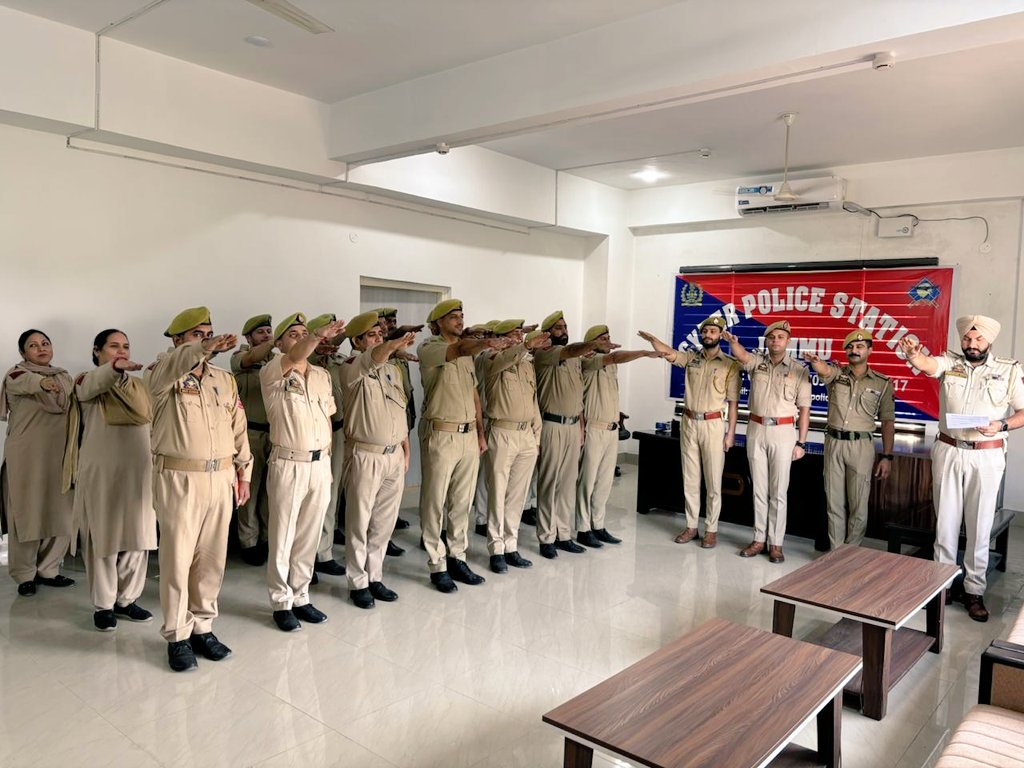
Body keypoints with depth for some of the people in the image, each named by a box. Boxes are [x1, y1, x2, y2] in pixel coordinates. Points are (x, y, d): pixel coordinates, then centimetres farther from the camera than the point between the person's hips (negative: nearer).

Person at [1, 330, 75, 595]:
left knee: (60, 513, 5)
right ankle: (25, 574, 11)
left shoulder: (64, 378, 15)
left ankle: (47, 570, 18)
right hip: (27, 455, -5)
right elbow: (28, 382, -27)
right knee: (27, 513, 0)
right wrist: (43, 382, -48)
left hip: (59, 454, 5)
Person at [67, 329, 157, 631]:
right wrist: (115, 367, -45)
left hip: (137, 470, 4)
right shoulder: (86, 382, 0)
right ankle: (103, 605, 11)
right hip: (101, 470, -4)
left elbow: (146, 415, 6)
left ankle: (126, 599, 19)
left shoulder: (138, 385, 17)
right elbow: (95, 383, -26)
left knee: (136, 537, 6)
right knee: (103, 537, 0)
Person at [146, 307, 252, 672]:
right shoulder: (163, 373, -3)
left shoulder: (224, 378, 12)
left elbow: (238, 427, 14)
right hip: (179, 478, -4)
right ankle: (177, 636, 16)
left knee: (211, 558, 11)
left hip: (220, 477, 5)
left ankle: (202, 627, 24)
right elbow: (171, 367, -29)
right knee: (178, 558, 2)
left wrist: (243, 470, 12)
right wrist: (204, 349, -47)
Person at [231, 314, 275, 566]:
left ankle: (267, 538, 22)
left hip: (276, 431, 3)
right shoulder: (239, 356, 1)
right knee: (250, 488, 3)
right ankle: (249, 542, 15)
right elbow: (251, 358, -21)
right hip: (251, 432, -3)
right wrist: (279, 339, -33)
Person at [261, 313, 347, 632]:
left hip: (320, 464, 5)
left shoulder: (322, 375, 11)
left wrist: (328, 459, 12)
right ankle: (281, 603, 18)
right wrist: (318, 335, -48)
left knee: (309, 537, 12)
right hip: (288, 464, -5)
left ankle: (301, 598, 24)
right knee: (282, 538, 6)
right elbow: (295, 358, -30)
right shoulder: (272, 373, -7)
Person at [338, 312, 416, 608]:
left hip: (394, 455, 6)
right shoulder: (352, 368, -9)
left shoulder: (393, 369, 12)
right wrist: (395, 345, -54)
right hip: (365, 456, -6)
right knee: (359, 523, 5)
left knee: (384, 522, 13)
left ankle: (375, 577, 26)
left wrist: (406, 450, 13)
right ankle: (358, 583, 17)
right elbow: (372, 359, -33)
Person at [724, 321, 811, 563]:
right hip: (756, 429, 2)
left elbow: (804, 409, -1)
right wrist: (732, 342, -43)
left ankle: (776, 543, 11)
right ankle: (759, 539, 18)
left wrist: (801, 443, -5)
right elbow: (741, 356, -20)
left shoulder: (798, 370, -1)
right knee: (759, 489, 10)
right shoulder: (757, 361, 4)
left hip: (783, 432, -2)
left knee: (778, 491, 2)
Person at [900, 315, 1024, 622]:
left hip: (986, 456, -1)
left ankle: (974, 591, 17)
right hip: (948, 452, 1)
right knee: (944, 523, 8)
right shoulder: (949, 362, 1)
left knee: (979, 527, 5)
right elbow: (926, 364, -22)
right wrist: (912, 354, -45)